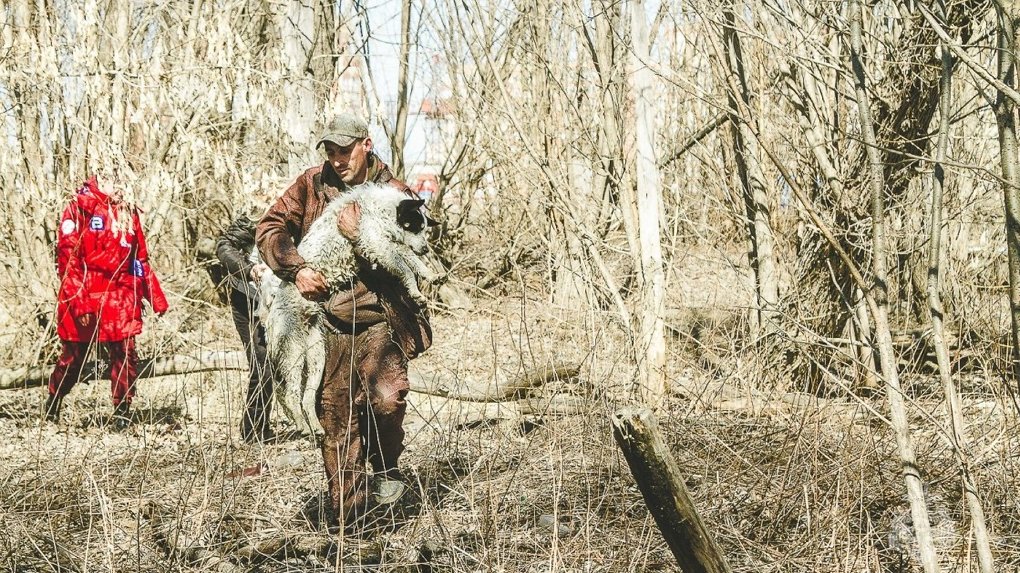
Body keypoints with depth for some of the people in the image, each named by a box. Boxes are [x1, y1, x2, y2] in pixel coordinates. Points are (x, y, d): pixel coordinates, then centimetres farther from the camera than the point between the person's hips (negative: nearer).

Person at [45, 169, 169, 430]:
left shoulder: (128, 213, 15)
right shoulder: (79, 208, -3)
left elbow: (140, 259, 18)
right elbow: (67, 257, -10)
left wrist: (156, 297, 13)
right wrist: (78, 301, -18)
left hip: (120, 299, 4)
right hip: (83, 298, -4)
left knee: (125, 354, -6)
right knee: (73, 357, 7)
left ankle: (122, 413, 4)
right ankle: (52, 406, 28)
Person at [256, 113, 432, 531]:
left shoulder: (393, 193, 3)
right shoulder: (312, 185, 7)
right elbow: (270, 227, 1)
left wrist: (362, 237, -21)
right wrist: (297, 269, -15)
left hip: (377, 318, -1)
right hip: (327, 321, 2)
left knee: (387, 398, -22)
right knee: (335, 418, 3)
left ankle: (385, 466, 10)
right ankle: (347, 523, 13)